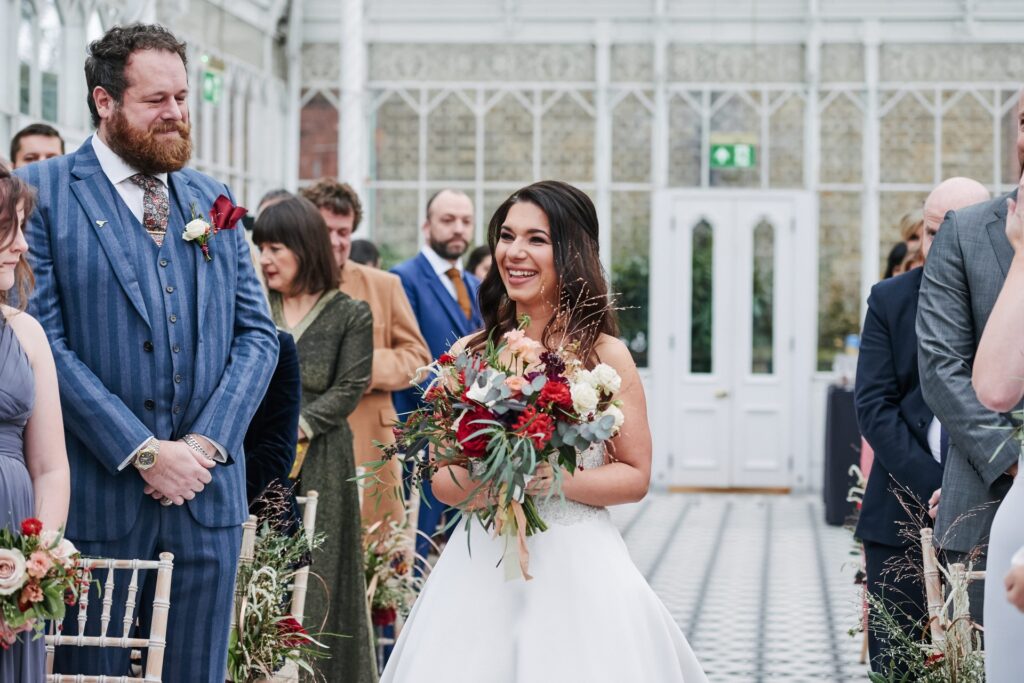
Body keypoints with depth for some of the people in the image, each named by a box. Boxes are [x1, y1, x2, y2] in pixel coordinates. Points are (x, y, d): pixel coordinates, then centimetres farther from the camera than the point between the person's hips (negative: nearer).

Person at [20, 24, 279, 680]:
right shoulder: (42, 191, -3)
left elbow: (257, 332, 10)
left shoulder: (212, 200, 13)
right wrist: (142, 453, -14)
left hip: (208, 492, 4)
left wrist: (207, 441, -5)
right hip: (97, 497, -4)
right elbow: (44, 340, -10)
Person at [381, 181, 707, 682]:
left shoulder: (605, 356, -3)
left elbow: (635, 476, -2)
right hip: (481, 563, 2)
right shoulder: (468, 354, 5)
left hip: (576, 565, -2)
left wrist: (552, 480, -17)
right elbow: (441, 479, 6)